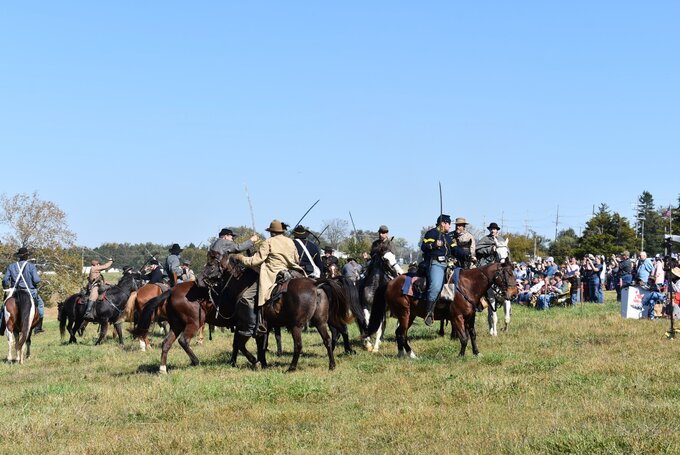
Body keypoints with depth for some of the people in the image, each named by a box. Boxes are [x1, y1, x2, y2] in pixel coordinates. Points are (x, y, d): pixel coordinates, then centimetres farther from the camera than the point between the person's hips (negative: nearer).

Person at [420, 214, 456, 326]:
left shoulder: (449, 236, 24)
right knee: (436, 286, -27)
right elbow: (423, 247, -7)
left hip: (447, 264, 9)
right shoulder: (432, 233, 2)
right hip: (435, 264, -9)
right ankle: (429, 312, -23)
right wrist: (434, 245, -22)